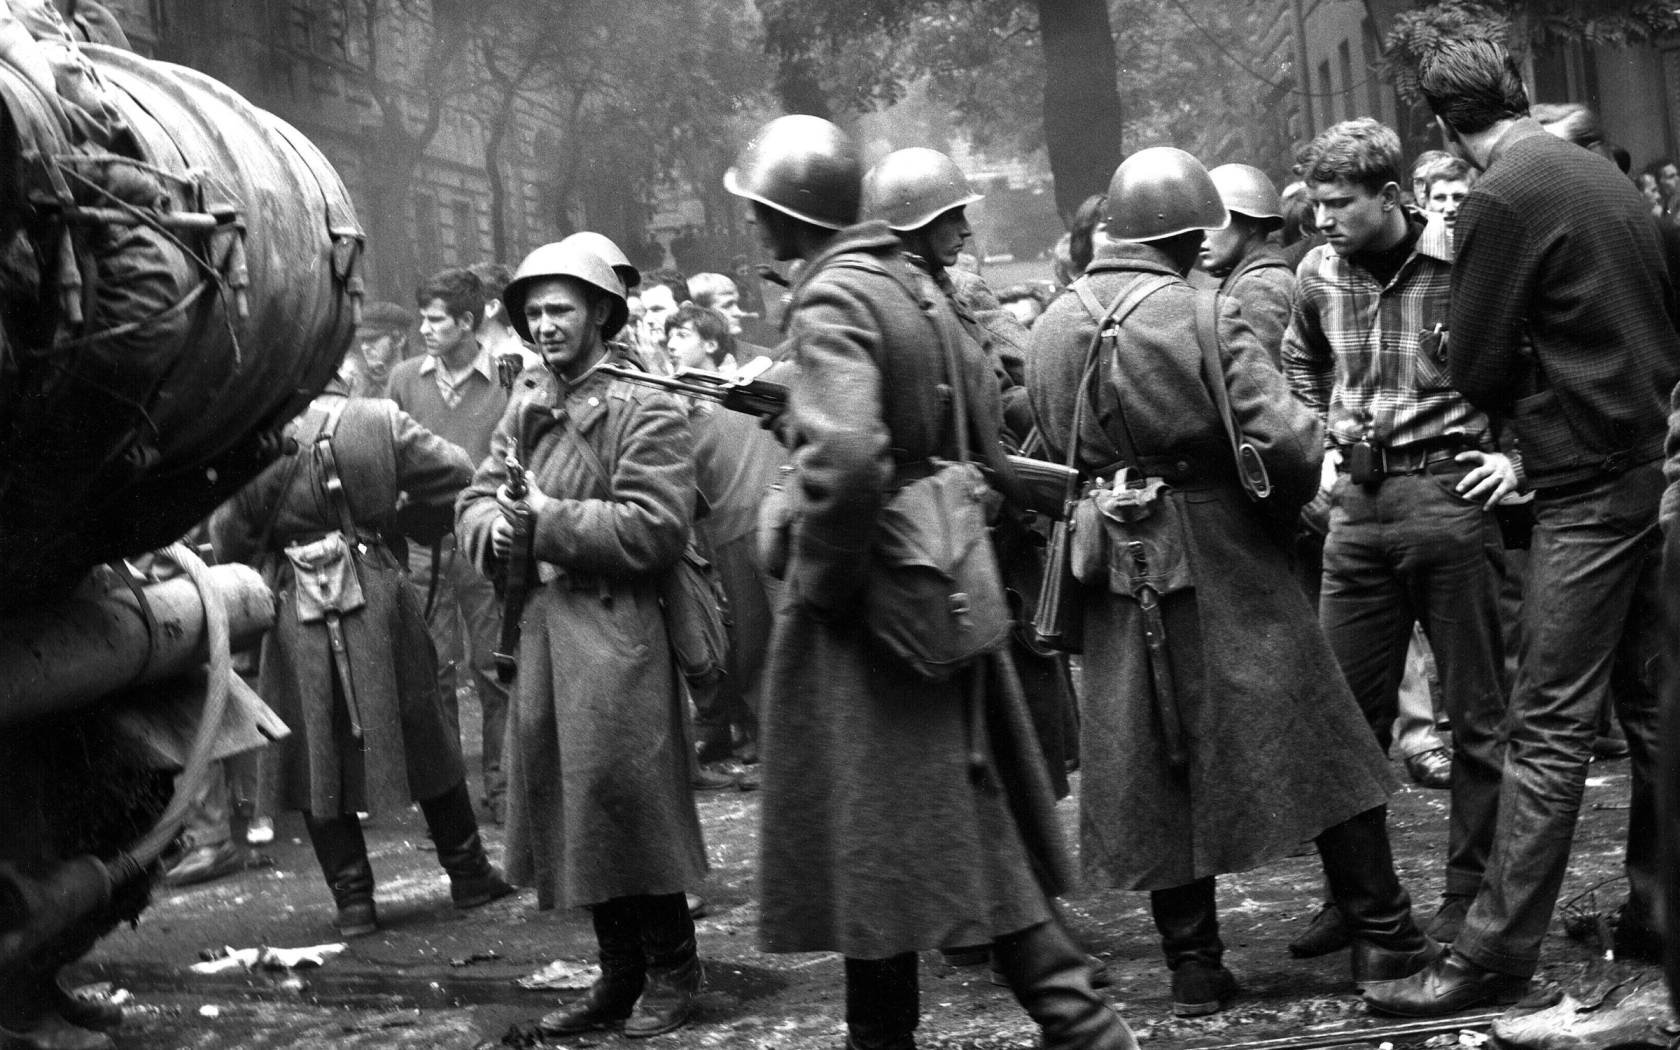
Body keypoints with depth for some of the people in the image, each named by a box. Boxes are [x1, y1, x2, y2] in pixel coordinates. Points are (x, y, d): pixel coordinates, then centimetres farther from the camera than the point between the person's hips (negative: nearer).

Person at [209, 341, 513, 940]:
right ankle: (468, 874, 25)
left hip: (298, 614, -1)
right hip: (376, 596, 1)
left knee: (317, 753, 10)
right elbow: (456, 476, 1)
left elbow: (229, 536, -3)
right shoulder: (380, 420, -6)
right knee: (422, 735, 15)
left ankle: (353, 899, 10)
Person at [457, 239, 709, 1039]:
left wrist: (552, 520, -14)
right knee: (571, 808, 10)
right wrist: (494, 526, -8)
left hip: (616, 634, -7)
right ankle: (620, 975, 20)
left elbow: (654, 528, -16)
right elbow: (475, 499, 15)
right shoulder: (525, 410, 16)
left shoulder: (644, 410, -7)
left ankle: (671, 970, 10)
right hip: (539, 634, 7)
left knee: (624, 798, -5)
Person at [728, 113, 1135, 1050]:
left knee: (873, 848, 2)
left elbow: (844, 458, -29)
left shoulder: (830, 302, -16)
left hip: (866, 621, -9)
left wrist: (818, 579, -17)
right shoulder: (918, 287, 10)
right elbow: (987, 430, 17)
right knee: (976, 834, 15)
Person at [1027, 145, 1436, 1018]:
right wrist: (1285, 498, 1)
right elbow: (1290, 441, -18)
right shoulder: (1203, 317, -16)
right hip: (1228, 574, -4)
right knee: (1314, 744, 8)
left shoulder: (1051, 331, 1)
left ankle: (1193, 965, 15)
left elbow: (1059, 452, 9)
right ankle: (1382, 936, 14)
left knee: (1157, 768, 12)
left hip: (1119, 585, 4)